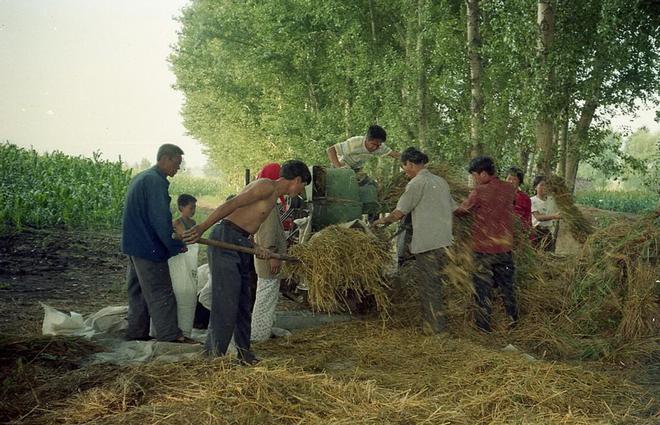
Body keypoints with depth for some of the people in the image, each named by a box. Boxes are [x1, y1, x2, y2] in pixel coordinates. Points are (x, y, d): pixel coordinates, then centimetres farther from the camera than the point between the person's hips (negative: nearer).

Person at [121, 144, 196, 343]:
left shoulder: (141, 178, 15)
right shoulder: (155, 181, -18)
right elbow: (160, 218, -22)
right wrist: (176, 246, -13)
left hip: (135, 243, 10)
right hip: (149, 246, -10)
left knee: (139, 289, 15)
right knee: (160, 291, -4)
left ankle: (136, 331, 21)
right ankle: (169, 334, 0)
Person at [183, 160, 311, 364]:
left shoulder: (273, 196, 21)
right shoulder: (267, 186, -9)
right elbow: (231, 205, -19)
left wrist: (256, 248, 7)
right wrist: (201, 228, -26)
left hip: (240, 246, 10)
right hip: (225, 240, -10)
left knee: (243, 303, 12)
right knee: (226, 302, -9)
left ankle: (243, 353, 20)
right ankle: (215, 356, -3)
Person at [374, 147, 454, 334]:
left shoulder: (417, 183, -10)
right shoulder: (441, 181, 14)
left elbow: (399, 213, -9)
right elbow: (452, 209, 19)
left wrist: (383, 220, 8)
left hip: (426, 242, -8)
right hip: (443, 240, 8)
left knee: (427, 284, 0)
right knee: (435, 281, 17)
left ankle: (435, 326, 3)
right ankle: (436, 319, 23)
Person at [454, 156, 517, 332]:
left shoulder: (479, 193, -16)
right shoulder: (509, 190, 0)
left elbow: (461, 211, -3)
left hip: (484, 248, -5)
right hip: (505, 247, 5)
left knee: (482, 288, 6)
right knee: (507, 285, 18)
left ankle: (484, 325, 11)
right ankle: (513, 320, 26)